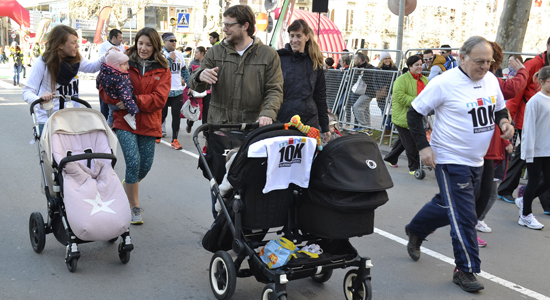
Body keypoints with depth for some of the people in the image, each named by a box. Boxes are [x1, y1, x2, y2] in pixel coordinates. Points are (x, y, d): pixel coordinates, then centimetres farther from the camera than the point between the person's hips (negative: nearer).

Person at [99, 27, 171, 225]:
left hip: (148, 124, 2)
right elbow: (105, 90, 2)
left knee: (145, 165, 7)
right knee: (133, 162, -14)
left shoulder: (163, 70, 3)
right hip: (124, 121, -2)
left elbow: (160, 98, -8)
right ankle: (134, 208, 3)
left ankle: (129, 186, 43)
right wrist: (119, 98, -20)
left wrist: (134, 101, -20)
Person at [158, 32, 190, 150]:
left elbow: (185, 70, 22)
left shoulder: (179, 55, 12)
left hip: (177, 91, 4)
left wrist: (186, 81, 13)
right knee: (162, 114, 7)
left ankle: (174, 140, 5)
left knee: (176, 114, 0)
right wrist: (170, 59, -16)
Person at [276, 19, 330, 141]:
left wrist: (325, 127, 15)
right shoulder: (278, 58, 3)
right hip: (280, 121, -2)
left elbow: (321, 97, 16)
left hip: (309, 122, 2)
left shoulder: (315, 62, 11)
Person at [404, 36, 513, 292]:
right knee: (463, 218, -4)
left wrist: (504, 121, -3)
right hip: (450, 160, -7)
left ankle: (415, 230, 45)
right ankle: (465, 270, 10)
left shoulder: (491, 80, 3)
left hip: (476, 161, 7)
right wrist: (423, 146, -18)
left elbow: (500, 108, 20)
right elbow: (414, 113, -11)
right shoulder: (445, 82, -17)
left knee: (448, 206, 21)